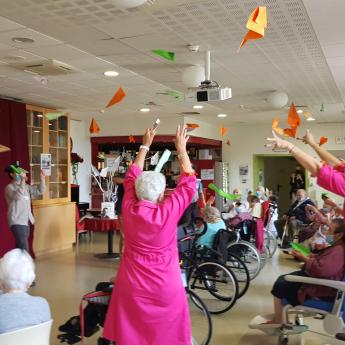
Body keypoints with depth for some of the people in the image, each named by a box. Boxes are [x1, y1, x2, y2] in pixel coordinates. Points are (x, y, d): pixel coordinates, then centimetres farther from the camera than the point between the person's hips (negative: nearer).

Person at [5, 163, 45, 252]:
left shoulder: (26, 186, 13)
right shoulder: (9, 187, -10)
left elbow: (40, 191, 12)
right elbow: (18, 196, -29)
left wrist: (42, 179, -1)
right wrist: (23, 180, -32)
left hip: (26, 221, 8)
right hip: (17, 222, -8)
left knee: (20, 247, 14)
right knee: (24, 249, -16)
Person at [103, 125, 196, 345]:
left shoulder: (129, 209, -9)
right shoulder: (168, 212, -18)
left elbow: (132, 177, 7)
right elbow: (188, 183, -6)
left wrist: (145, 146, 15)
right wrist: (182, 149, 2)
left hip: (132, 286, 3)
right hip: (165, 287, -3)